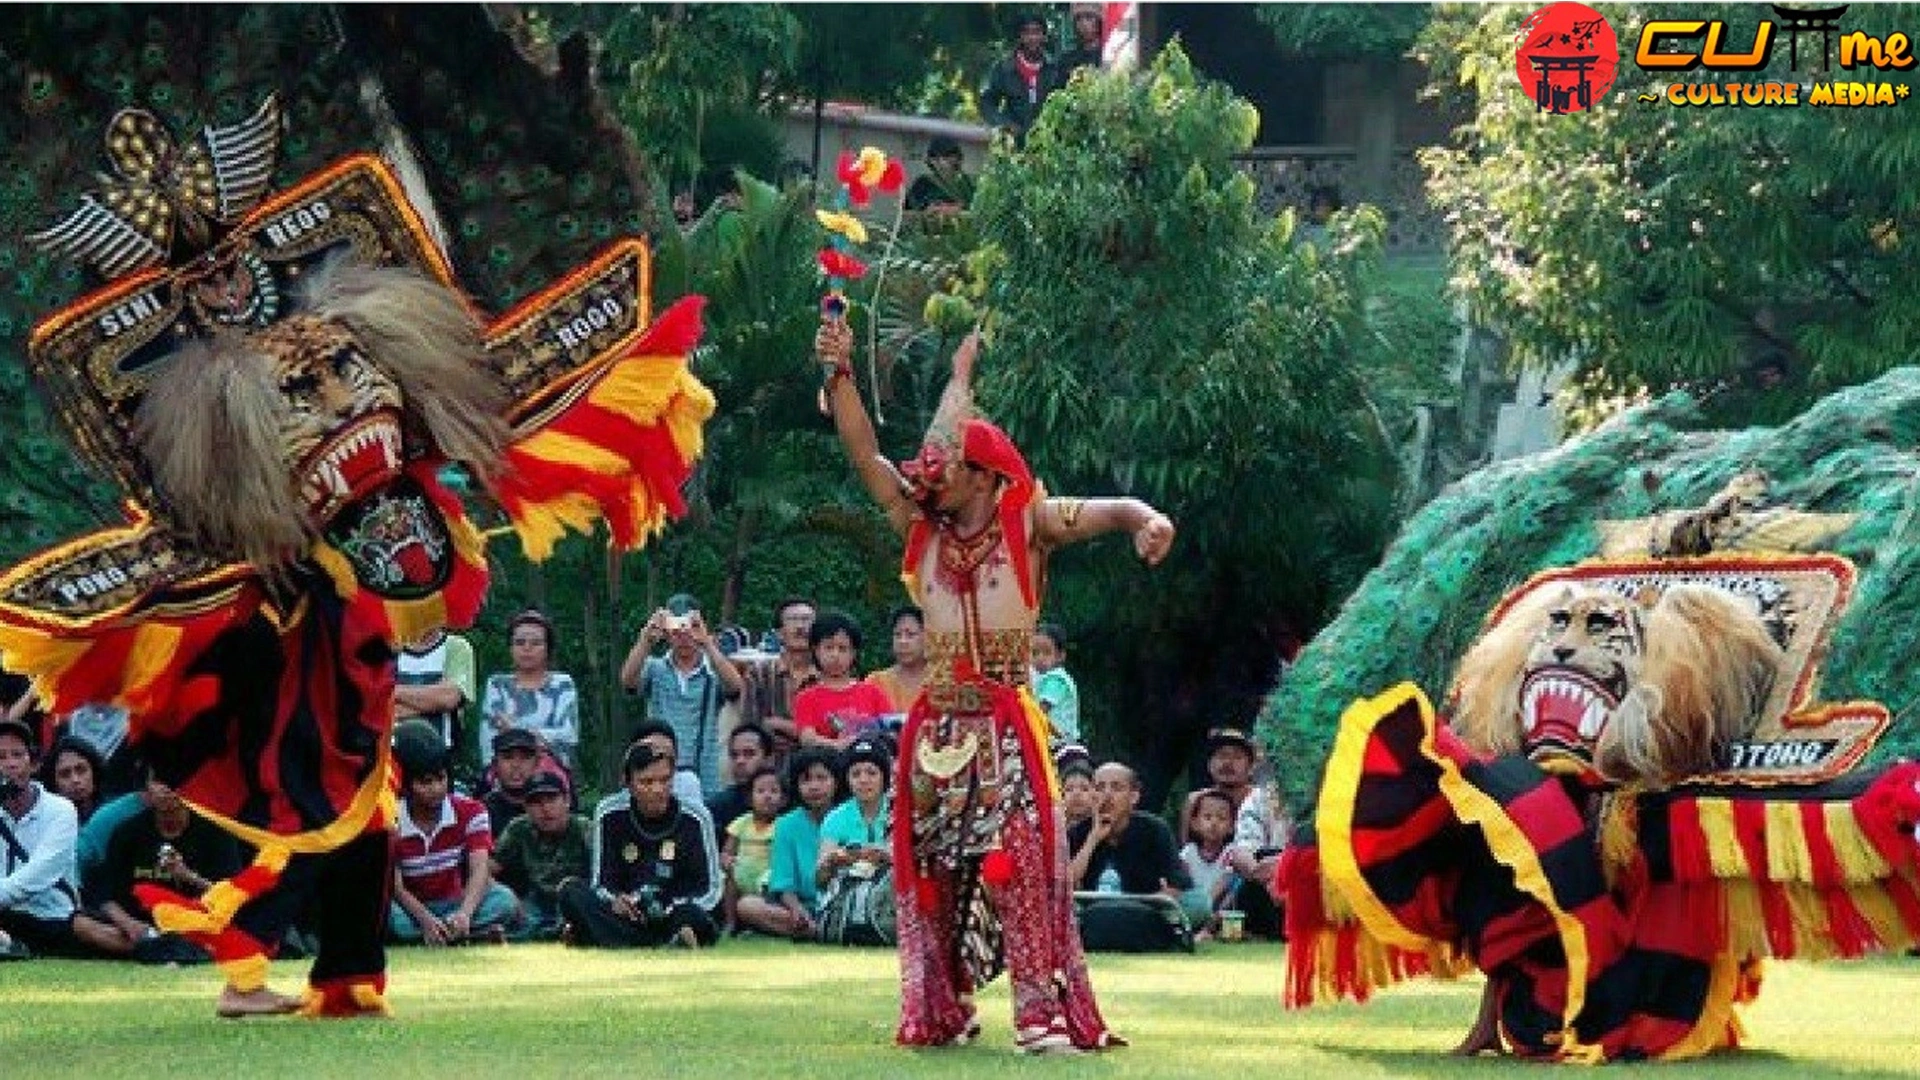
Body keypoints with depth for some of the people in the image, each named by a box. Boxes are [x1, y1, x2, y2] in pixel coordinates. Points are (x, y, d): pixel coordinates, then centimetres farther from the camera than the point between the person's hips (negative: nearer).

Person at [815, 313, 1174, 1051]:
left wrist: (1146, 520, -34)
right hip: (937, 728, 5)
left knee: (1021, 864, -13)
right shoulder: (924, 531, 9)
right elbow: (864, 454, 6)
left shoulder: (1025, 524, -1)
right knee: (933, 867, 6)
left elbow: (1105, 511, -12)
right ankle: (943, 1011, 13)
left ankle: (1044, 1015, -16)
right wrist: (840, 373, -3)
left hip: (1005, 726, -5)